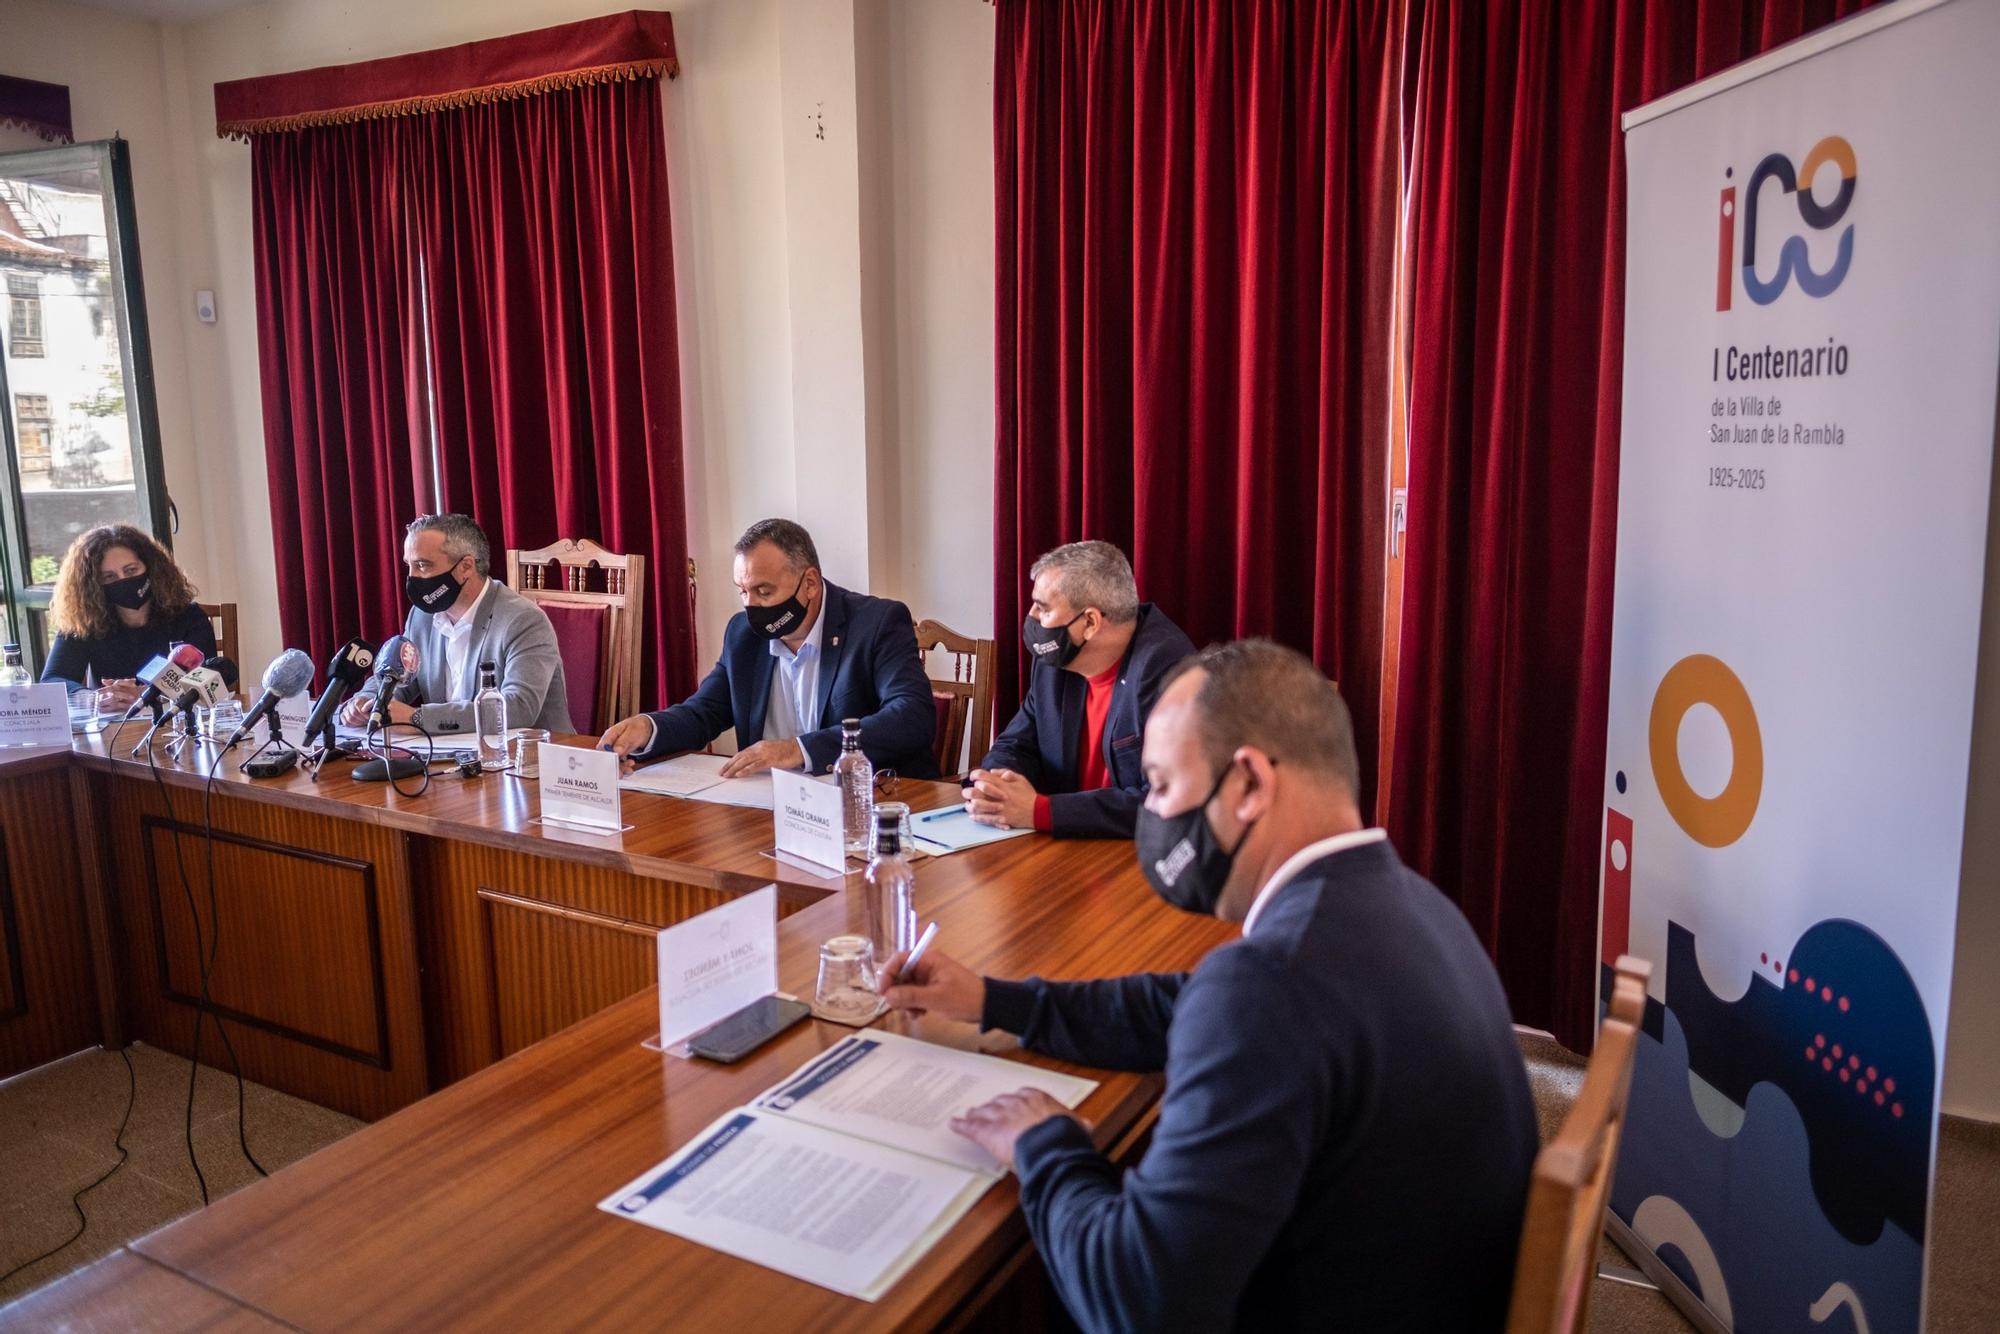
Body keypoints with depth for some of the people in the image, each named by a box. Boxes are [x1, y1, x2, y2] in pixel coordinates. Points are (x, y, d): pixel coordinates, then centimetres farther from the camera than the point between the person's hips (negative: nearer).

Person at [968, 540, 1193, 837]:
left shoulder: (1164, 667, -20)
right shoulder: (1055, 658, 3)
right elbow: (1016, 746, 11)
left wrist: (1038, 811, -25)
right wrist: (994, 787, -12)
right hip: (1072, 846, 6)